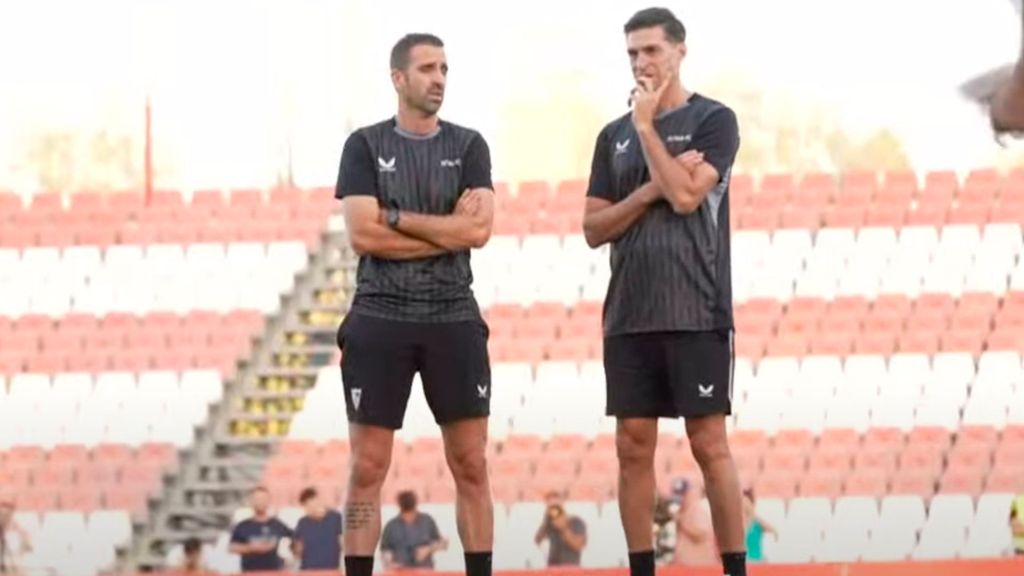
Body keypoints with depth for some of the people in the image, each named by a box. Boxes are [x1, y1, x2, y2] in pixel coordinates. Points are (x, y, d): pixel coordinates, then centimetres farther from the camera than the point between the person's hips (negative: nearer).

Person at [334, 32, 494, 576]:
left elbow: (479, 229, -9)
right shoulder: (365, 145, 1)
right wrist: (446, 229, -8)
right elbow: (362, 235, -10)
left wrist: (395, 217, -10)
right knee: (368, 468, -1)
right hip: (379, 320, -2)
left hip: (454, 321, 2)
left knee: (471, 465, 3)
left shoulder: (468, 146, 6)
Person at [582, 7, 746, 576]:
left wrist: (647, 127, -9)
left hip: (697, 315, -5)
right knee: (634, 448, 4)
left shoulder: (714, 120, -1)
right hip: (629, 317, 5)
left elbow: (685, 195, -16)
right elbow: (594, 229, 7)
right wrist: (652, 187, -7)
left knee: (710, 444, -4)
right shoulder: (615, 135, 13)